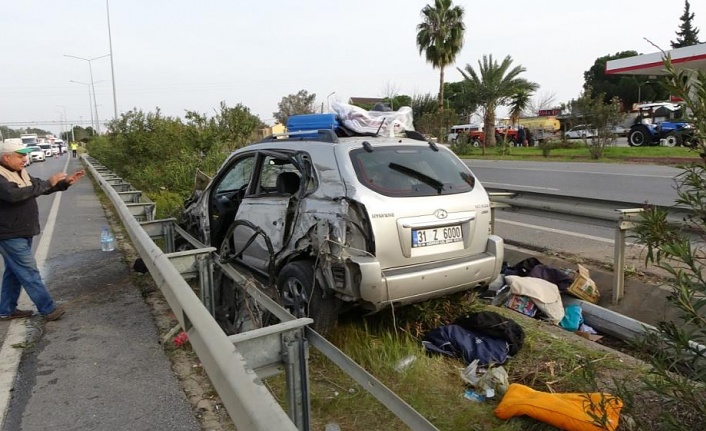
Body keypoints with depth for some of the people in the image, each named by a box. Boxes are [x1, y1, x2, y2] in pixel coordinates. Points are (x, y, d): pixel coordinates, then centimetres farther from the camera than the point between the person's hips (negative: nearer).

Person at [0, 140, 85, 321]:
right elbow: (15, 194, -35)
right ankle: (48, 309, 2)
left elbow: (40, 187, 18)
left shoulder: (20, 173, 10)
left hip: (22, 233, 10)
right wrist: (48, 183, -31)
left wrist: (65, 182, 3)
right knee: (29, 272, -4)